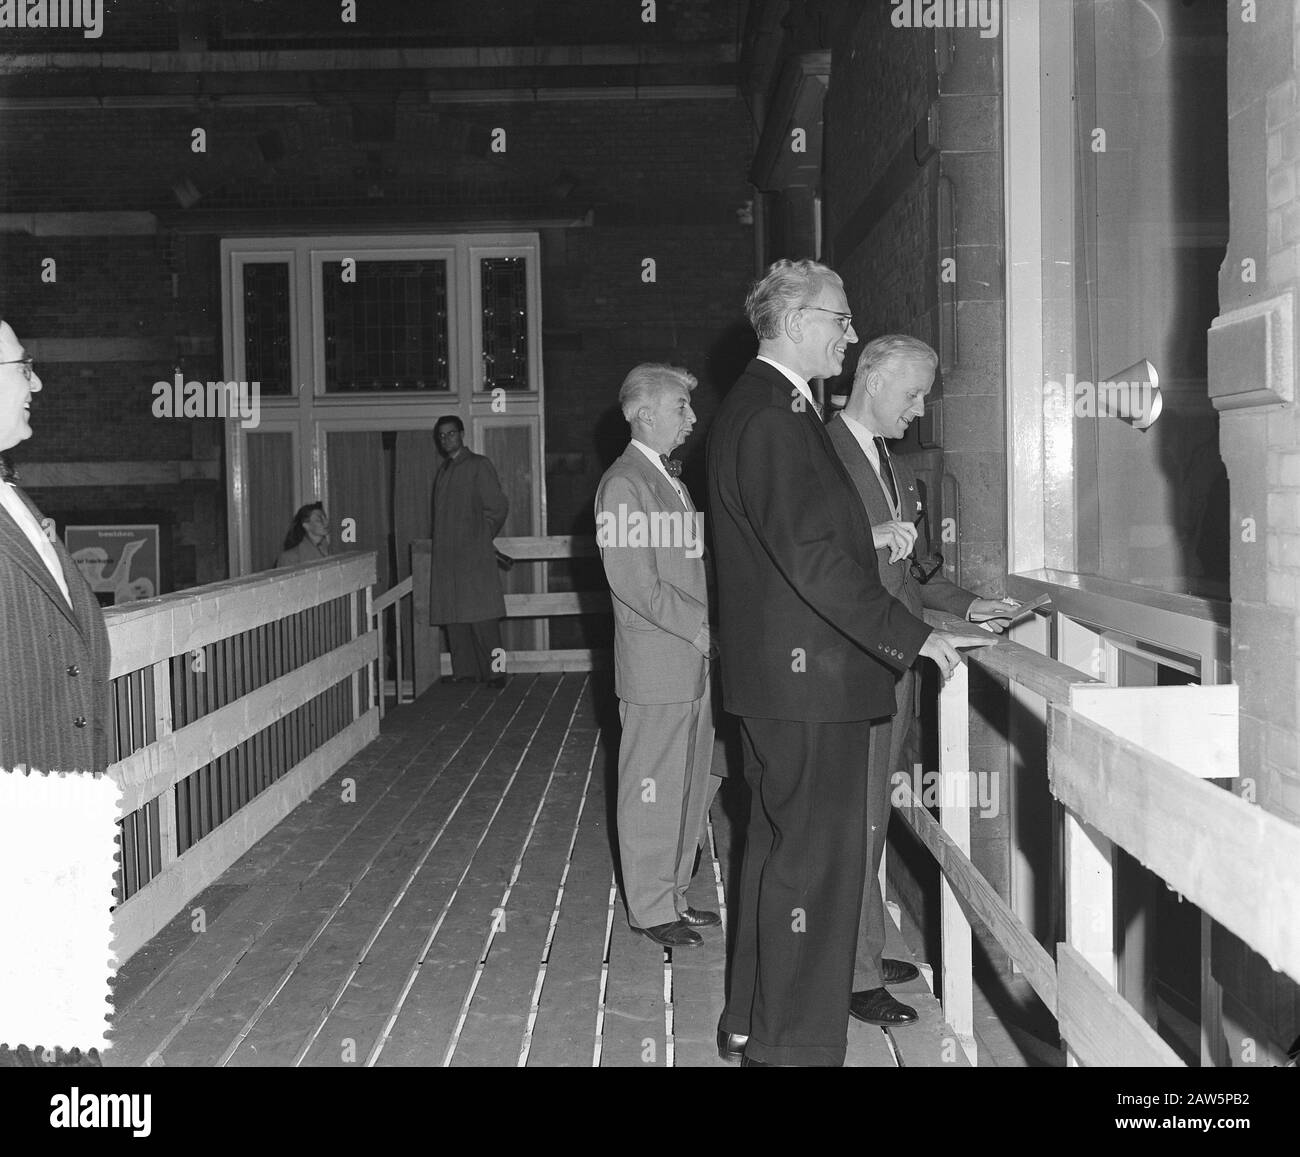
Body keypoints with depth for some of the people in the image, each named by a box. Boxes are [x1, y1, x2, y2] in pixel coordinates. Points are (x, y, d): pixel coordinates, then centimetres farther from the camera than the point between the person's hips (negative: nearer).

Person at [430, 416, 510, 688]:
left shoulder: (478, 465, -1)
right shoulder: (443, 471, 19)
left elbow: (498, 507, -3)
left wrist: (482, 538, 0)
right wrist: (442, 542, 13)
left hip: (474, 555, -7)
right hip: (446, 556, 7)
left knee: (481, 615, -9)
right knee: (454, 617, 5)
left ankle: (494, 672, -6)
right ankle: (464, 670, 11)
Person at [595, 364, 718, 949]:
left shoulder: (672, 479, 18)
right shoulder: (623, 484, -13)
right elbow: (637, 586, -19)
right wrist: (705, 629, -16)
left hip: (695, 660, 9)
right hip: (656, 664, -9)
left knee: (690, 785, 14)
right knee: (654, 789, 1)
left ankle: (673, 895, 26)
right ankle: (651, 907, 13)